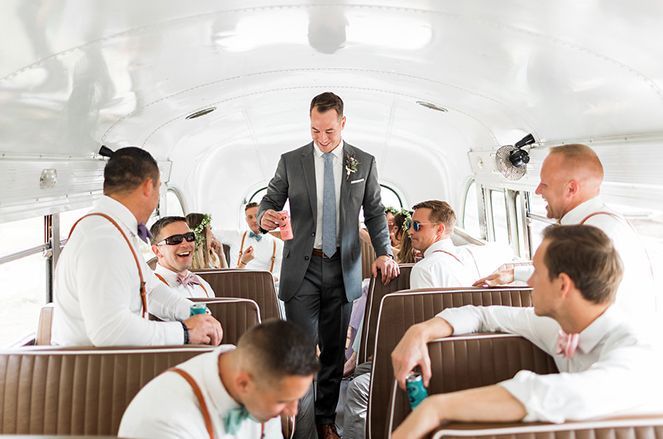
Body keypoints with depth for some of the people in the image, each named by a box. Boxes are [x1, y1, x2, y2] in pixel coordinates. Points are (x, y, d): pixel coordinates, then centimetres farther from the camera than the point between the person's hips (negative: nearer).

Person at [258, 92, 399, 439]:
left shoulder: (364, 162, 6)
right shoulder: (290, 161, 4)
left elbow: (375, 213, 7)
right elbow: (270, 200, 5)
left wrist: (384, 252, -8)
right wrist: (265, 216, -20)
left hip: (343, 268, 1)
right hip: (302, 267, -1)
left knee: (334, 350, 9)